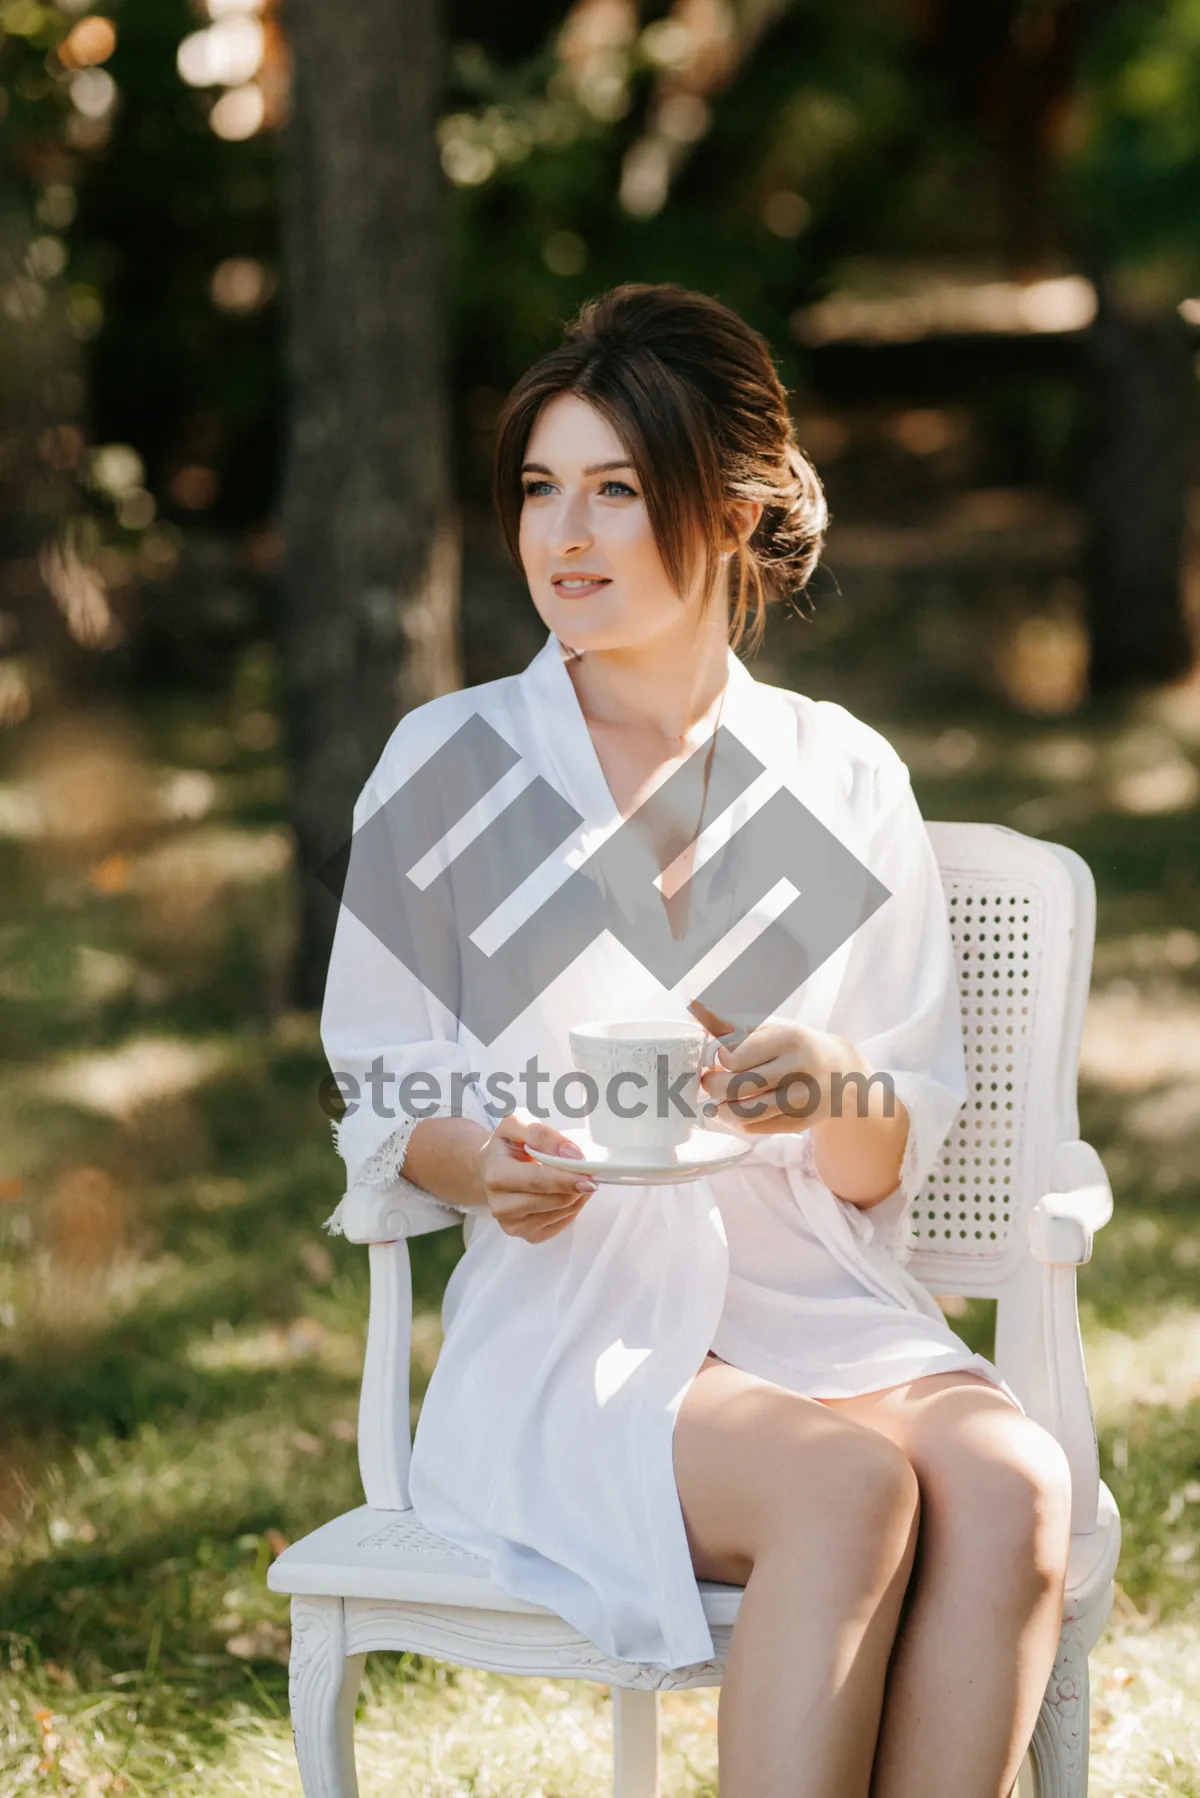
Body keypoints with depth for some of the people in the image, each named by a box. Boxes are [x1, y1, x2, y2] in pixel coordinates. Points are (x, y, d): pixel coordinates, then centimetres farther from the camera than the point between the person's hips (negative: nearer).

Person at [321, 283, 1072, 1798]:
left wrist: (824, 1094, -15)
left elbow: (892, 1163, 9)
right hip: (566, 1327, -2)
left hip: (820, 1304, 3)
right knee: (851, 1485, -33)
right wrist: (489, 1167, -16)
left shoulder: (843, 777, 10)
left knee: (1012, 1484, -30)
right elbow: (385, 1114, 7)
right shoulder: (451, 763, 5)